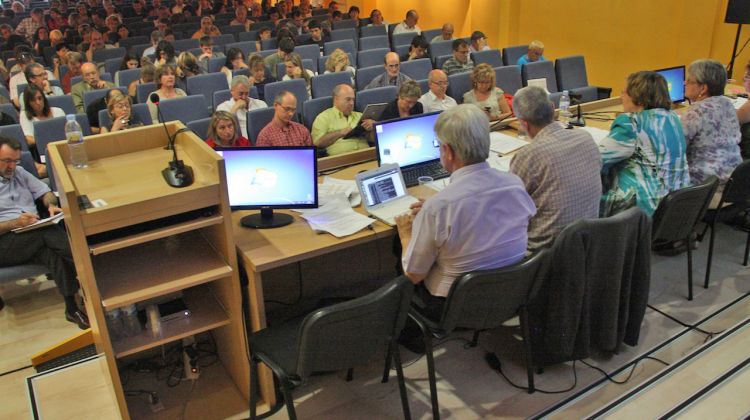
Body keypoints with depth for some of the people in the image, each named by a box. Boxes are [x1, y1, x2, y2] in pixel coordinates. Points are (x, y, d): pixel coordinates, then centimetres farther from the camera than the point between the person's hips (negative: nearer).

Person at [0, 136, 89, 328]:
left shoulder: (18, 172, 18)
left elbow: (44, 192, 21)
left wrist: (51, 205, -1)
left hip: (35, 235, 5)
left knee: (55, 253, -31)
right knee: (50, 233, -34)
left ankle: (72, 307, -29)